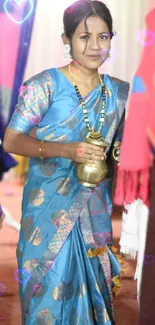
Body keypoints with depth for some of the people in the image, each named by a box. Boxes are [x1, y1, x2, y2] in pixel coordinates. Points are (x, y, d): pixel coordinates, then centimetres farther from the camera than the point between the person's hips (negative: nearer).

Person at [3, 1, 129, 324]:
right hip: (50, 204, -4)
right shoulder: (46, 85, -10)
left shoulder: (119, 91, 4)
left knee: (93, 285, 10)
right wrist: (66, 150, -25)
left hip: (97, 208, 4)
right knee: (50, 288, 2)